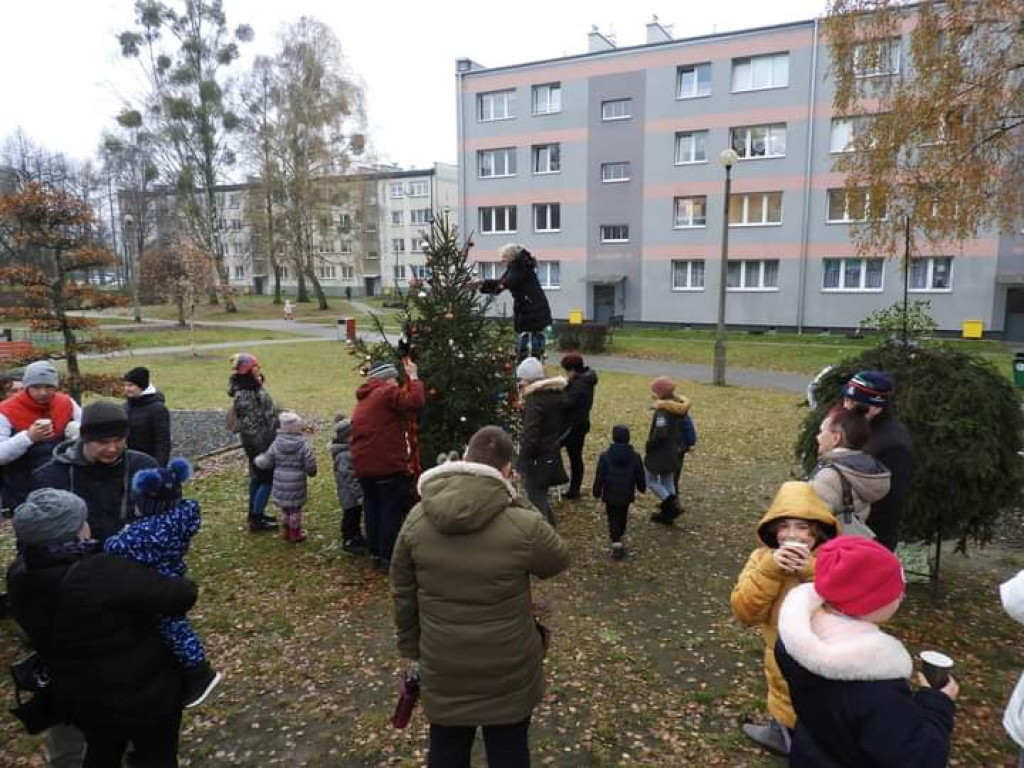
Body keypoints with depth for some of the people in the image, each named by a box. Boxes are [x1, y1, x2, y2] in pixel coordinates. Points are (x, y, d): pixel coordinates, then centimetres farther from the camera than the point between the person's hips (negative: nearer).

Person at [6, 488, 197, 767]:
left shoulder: (19, 576, -14)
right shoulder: (105, 573, -35)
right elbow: (181, 595, -31)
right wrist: (184, 586, -9)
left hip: (77, 695, 6)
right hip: (142, 693, -6)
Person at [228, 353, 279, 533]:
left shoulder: (256, 386, 4)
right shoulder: (244, 396, -26)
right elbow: (250, 426, -25)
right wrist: (264, 447, -21)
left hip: (265, 440, 10)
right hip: (258, 443, -10)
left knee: (258, 476, 19)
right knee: (267, 478, -2)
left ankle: (255, 512, 34)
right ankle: (256, 520, 7)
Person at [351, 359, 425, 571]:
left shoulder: (363, 399, 20)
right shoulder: (386, 393, -9)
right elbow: (415, 402, -21)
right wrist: (413, 378, -9)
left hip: (363, 466, 9)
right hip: (387, 465, -9)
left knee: (372, 510, 13)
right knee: (391, 511, -1)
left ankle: (376, 553, 21)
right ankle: (387, 558, 3)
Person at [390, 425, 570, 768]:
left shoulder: (417, 519, -11)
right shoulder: (524, 526, -24)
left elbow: (403, 594, -1)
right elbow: (559, 560, -2)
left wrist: (411, 649, 13)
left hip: (442, 665, 3)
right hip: (508, 669, -2)